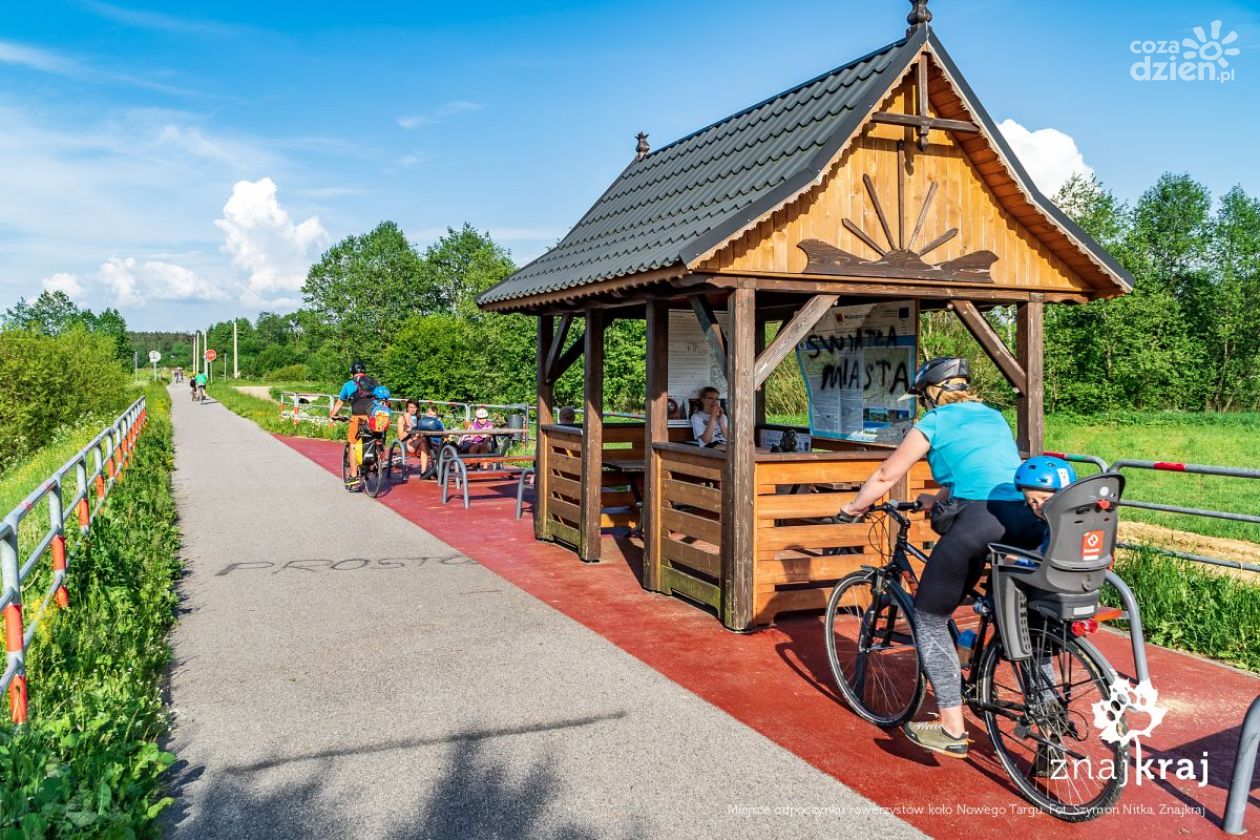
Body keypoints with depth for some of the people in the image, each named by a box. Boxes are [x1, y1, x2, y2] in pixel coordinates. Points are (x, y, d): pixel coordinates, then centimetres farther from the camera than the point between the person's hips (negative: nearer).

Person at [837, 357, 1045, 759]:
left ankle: (952, 730, 5)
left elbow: (886, 476, 12)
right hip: (1027, 521, 7)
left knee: (929, 620, 6)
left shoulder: (935, 421, 9)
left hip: (978, 522, -7)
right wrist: (937, 500, 54)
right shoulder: (994, 417, 27)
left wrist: (853, 508, 27)